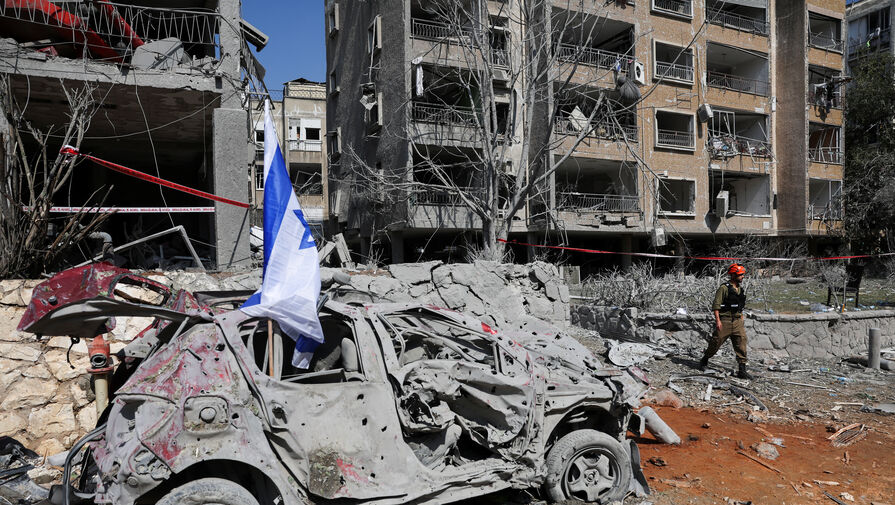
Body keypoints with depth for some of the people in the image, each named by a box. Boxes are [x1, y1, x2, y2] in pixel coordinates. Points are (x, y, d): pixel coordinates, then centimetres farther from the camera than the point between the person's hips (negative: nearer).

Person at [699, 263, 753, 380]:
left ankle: (742, 370, 1)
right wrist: (717, 320, -19)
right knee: (716, 341, 2)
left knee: (741, 343, -2)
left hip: (738, 321, 6)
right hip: (725, 320, -6)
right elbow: (716, 305, -13)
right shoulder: (724, 288, -9)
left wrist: (741, 319, 18)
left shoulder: (742, 289, 13)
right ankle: (705, 360, 25)